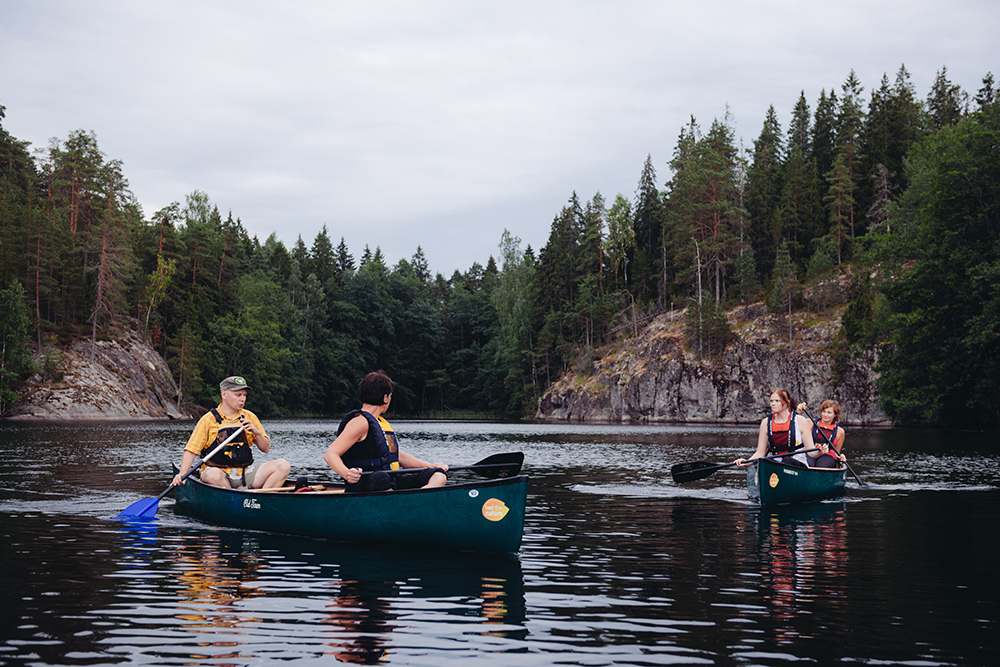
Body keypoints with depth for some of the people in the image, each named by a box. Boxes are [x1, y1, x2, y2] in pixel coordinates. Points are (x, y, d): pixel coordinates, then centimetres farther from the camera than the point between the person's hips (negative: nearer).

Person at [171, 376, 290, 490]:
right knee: (213, 474, -40)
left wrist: (256, 432, -5)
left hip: (245, 475, 4)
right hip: (221, 474, -4)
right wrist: (182, 474, -20)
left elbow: (266, 449, 15)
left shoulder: (249, 417, 13)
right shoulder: (208, 420, 1)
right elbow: (191, 451, -4)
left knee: (283, 465, -16)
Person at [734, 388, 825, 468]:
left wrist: (819, 452, -24)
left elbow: (810, 451, -1)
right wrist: (747, 461, -13)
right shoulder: (766, 423, 8)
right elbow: (760, 452, 6)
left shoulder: (800, 421, 0)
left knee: (787, 461, -36)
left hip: (798, 465, -2)